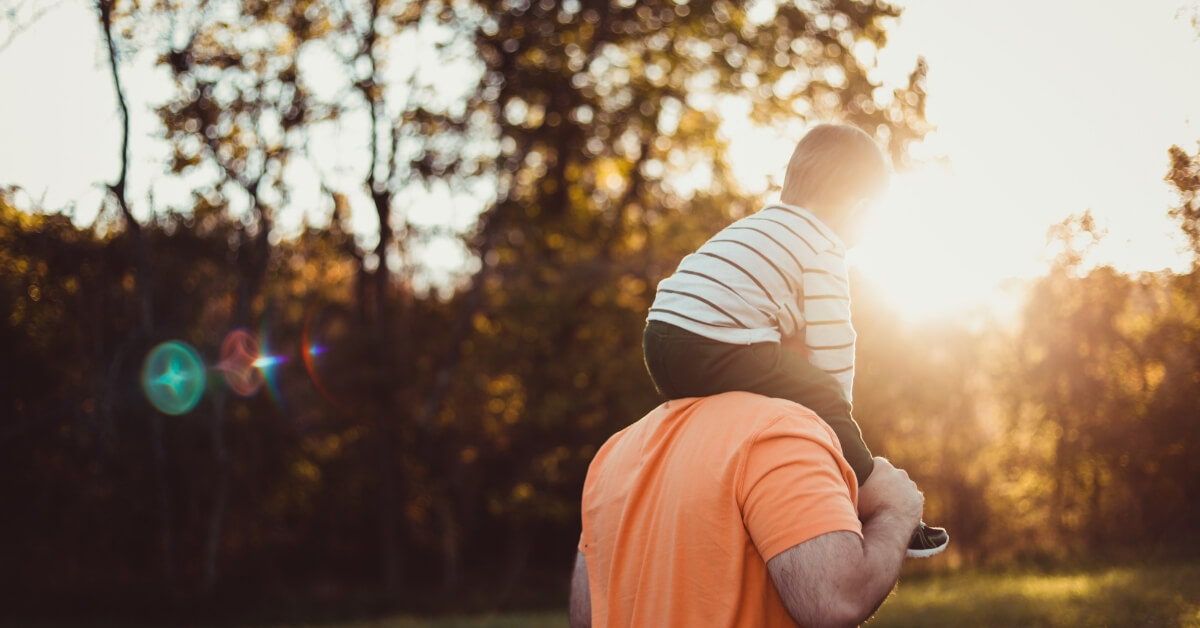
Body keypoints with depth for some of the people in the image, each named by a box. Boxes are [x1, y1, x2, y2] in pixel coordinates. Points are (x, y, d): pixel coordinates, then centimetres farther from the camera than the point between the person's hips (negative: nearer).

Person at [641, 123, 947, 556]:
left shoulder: (757, 226, 29)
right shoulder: (824, 249, 1)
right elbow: (830, 342, -3)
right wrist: (836, 412, 10)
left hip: (660, 342, 10)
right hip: (716, 354, -9)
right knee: (823, 402, -2)